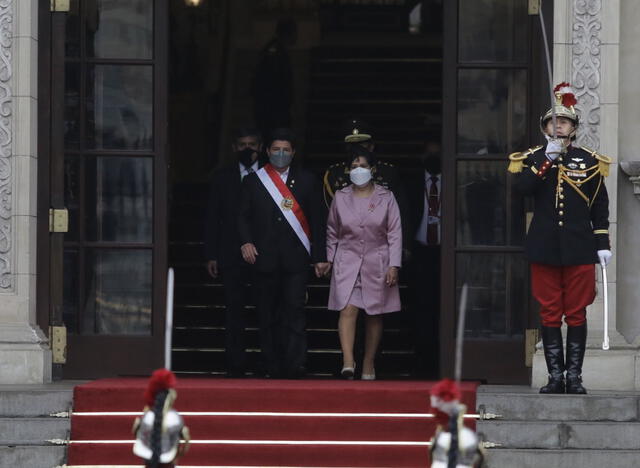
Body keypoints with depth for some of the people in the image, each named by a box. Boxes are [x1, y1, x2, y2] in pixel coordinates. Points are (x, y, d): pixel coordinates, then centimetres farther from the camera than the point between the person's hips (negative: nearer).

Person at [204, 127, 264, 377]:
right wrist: (211, 255, 2)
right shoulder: (222, 178, 10)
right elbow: (212, 219, 9)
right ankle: (236, 364, 3)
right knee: (234, 310, 0)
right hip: (232, 254, 1)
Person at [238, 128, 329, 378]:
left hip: (296, 257, -1)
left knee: (295, 309, -11)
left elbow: (317, 220, 9)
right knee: (268, 315, 3)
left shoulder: (307, 181, 10)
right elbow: (243, 216, 8)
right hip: (265, 259, 1)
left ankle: (295, 364, -15)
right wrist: (246, 242, -10)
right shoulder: (253, 181, 10)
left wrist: (320, 256, 3)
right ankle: (272, 365, 9)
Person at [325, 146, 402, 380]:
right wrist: (330, 260, 12)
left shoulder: (386, 198, 3)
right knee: (348, 310, -16)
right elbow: (332, 233, 15)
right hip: (347, 262, 0)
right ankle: (347, 363, -26)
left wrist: (394, 265, -6)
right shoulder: (340, 198, 6)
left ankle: (369, 365, 14)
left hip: (377, 263, 0)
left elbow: (395, 234, 1)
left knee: (374, 314, 4)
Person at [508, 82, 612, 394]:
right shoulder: (532, 159, 6)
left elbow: (600, 207, 7)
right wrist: (547, 160, -19)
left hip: (579, 250, 0)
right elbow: (523, 187, -14)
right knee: (550, 314, 2)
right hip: (545, 249, 0)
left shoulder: (590, 161, 6)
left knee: (576, 314, 1)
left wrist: (603, 244, 1)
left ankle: (574, 376, 5)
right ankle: (555, 376, 6)